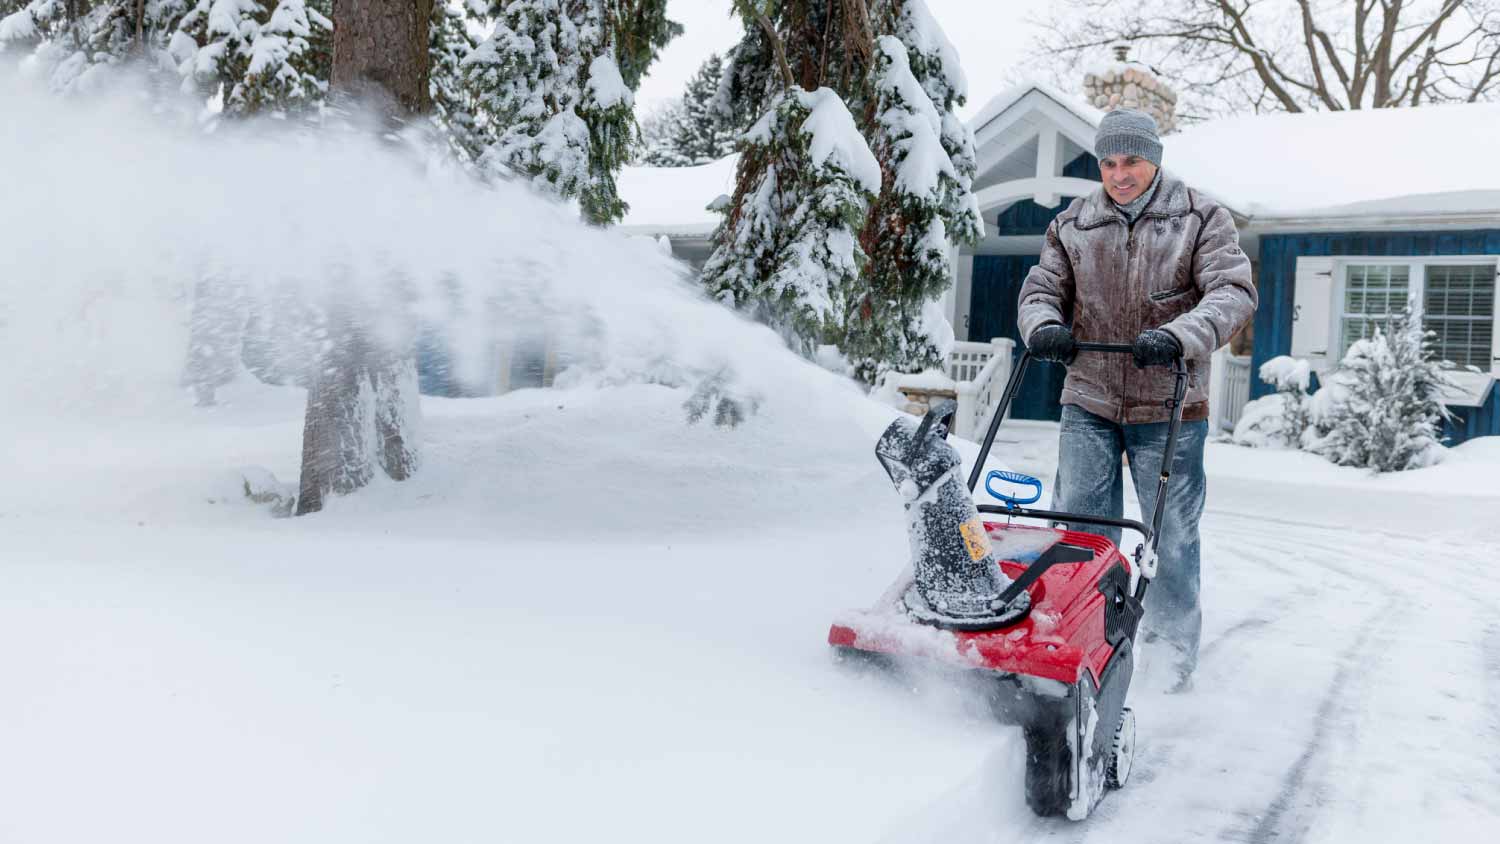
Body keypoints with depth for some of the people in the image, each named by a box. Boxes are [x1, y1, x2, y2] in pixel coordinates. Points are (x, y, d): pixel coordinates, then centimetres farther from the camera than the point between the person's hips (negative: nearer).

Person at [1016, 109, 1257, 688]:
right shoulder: (1072, 225, 9)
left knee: (1171, 534, 6)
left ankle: (1174, 646, 23)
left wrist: (1179, 337, -28)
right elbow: (1041, 289, 10)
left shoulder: (1202, 219, 0)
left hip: (1169, 408, -2)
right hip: (1089, 404, 2)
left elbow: (1233, 293, -10)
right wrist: (1044, 326, -15)